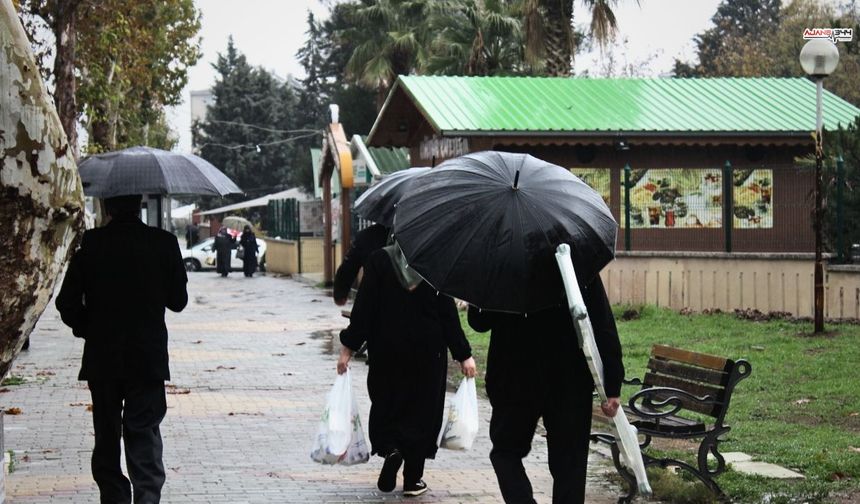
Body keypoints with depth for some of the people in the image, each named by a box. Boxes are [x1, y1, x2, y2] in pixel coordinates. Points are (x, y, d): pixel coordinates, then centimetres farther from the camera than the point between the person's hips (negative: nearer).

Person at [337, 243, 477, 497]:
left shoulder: (378, 261, -7)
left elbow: (363, 308, -8)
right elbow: (448, 313, -6)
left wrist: (348, 347, 0)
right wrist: (463, 355, 1)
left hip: (386, 351, 0)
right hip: (428, 352, 0)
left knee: (385, 405, 16)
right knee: (422, 410, 10)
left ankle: (390, 447, -11)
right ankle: (413, 478, 11)